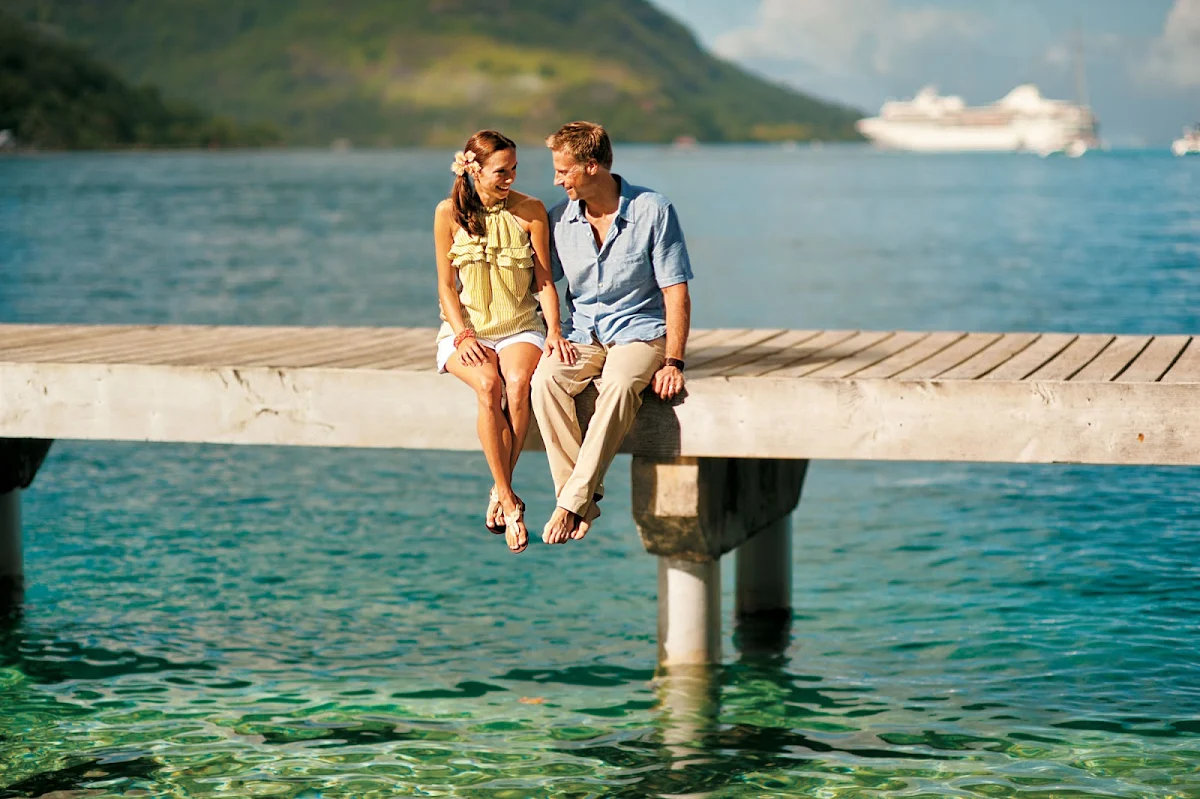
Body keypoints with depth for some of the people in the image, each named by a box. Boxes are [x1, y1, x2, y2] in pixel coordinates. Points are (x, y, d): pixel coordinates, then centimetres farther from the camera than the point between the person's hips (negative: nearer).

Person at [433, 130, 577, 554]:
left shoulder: (531, 210, 1)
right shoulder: (449, 213, -1)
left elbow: (544, 280, 4)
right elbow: (446, 284, 2)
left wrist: (554, 332, -10)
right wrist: (463, 335, -12)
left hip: (520, 327, 1)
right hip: (466, 329, -1)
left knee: (519, 383, -33)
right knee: (488, 385, -33)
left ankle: (501, 491, -20)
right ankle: (509, 501, -28)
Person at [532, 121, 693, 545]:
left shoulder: (653, 211, -7)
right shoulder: (560, 218, 5)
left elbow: (676, 292, -7)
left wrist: (673, 362, -17)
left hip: (639, 331, -3)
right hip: (583, 333, 4)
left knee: (620, 383, -37)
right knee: (546, 379, -30)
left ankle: (572, 503, -35)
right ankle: (585, 499, -28)